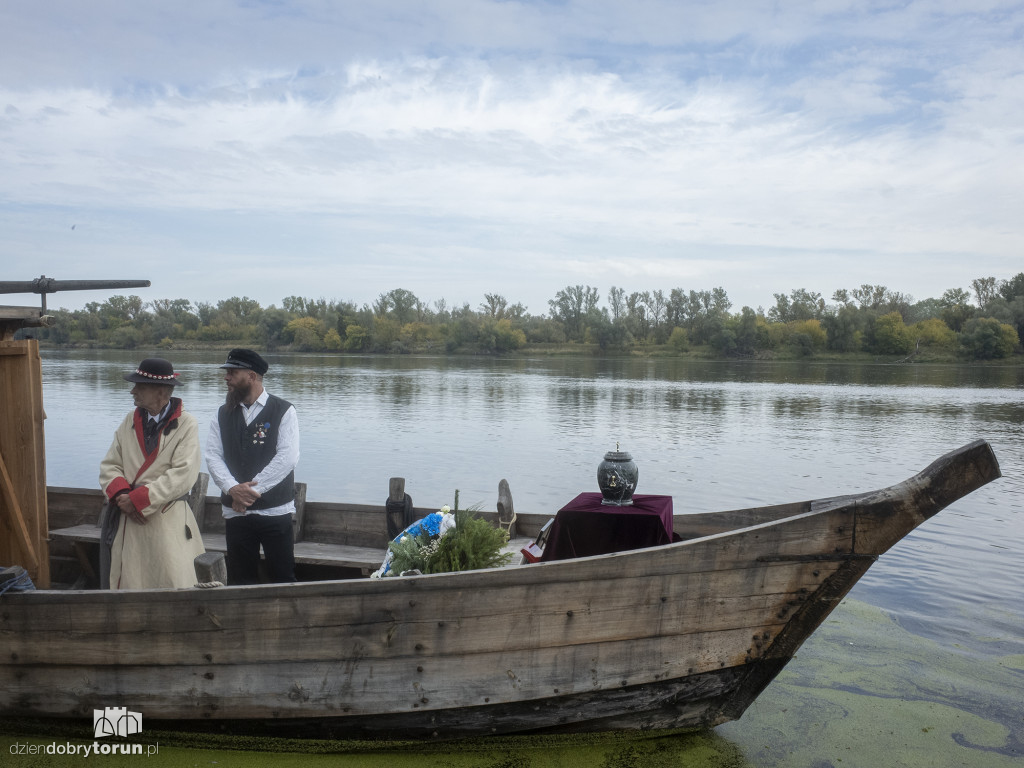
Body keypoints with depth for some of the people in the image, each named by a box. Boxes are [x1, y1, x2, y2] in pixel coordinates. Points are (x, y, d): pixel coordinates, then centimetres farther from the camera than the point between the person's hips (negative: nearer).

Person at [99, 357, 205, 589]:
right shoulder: (130, 421, 12)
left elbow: (183, 476, -15)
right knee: (127, 585, 9)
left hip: (168, 525, -5)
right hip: (127, 522, 5)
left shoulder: (186, 425, -6)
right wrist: (121, 494, -10)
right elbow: (109, 465, 10)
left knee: (175, 588, -2)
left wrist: (137, 499, -16)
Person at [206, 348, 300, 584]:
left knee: (283, 578, 1)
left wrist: (252, 489, -15)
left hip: (275, 511, -4)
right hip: (235, 512, 4)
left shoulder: (283, 411, -3)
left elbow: (287, 457, -13)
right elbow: (212, 456, 2)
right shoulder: (223, 414, 11)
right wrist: (233, 488, -15)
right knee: (240, 582, 11)